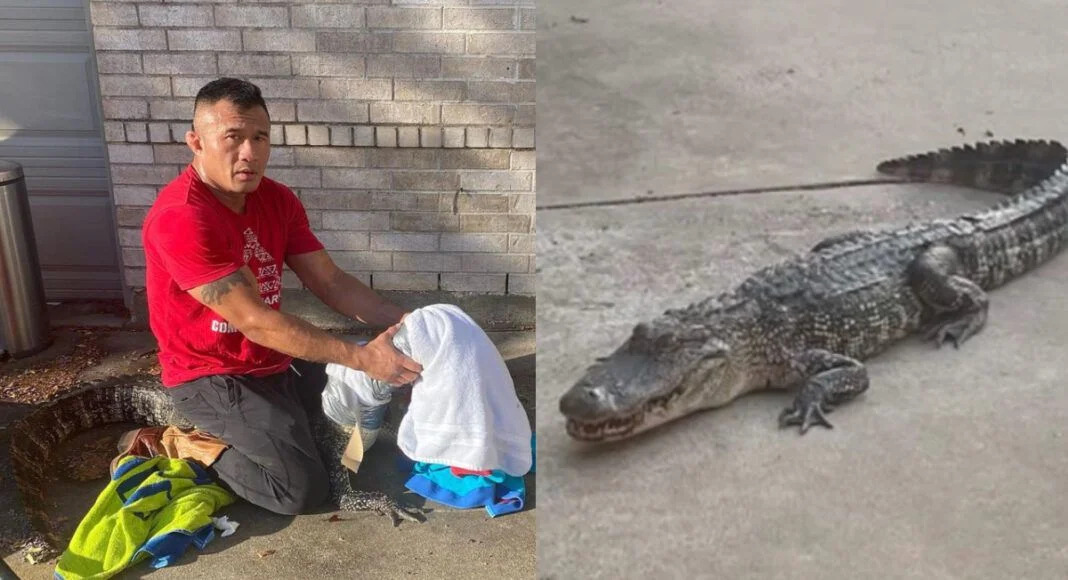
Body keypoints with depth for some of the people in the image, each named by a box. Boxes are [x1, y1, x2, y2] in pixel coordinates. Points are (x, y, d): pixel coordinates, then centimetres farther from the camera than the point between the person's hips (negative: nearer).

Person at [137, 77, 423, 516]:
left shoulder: (278, 200, -1)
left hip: (274, 364, 8)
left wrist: (404, 321, -16)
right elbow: (254, 321, -29)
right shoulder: (180, 217, -27)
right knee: (304, 489, -16)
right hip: (211, 378, -8)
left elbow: (330, 283, 0)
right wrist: (361, 358, -30)